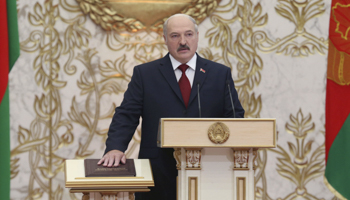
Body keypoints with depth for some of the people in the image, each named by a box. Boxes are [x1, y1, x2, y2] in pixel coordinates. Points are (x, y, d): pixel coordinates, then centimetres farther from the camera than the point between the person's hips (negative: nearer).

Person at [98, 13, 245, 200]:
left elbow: (235, 118, 6)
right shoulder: (144, 74, 7)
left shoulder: (221, 74, 10)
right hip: (158, 175, -1)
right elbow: (126, 116, 2)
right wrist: (115, 148, -16)